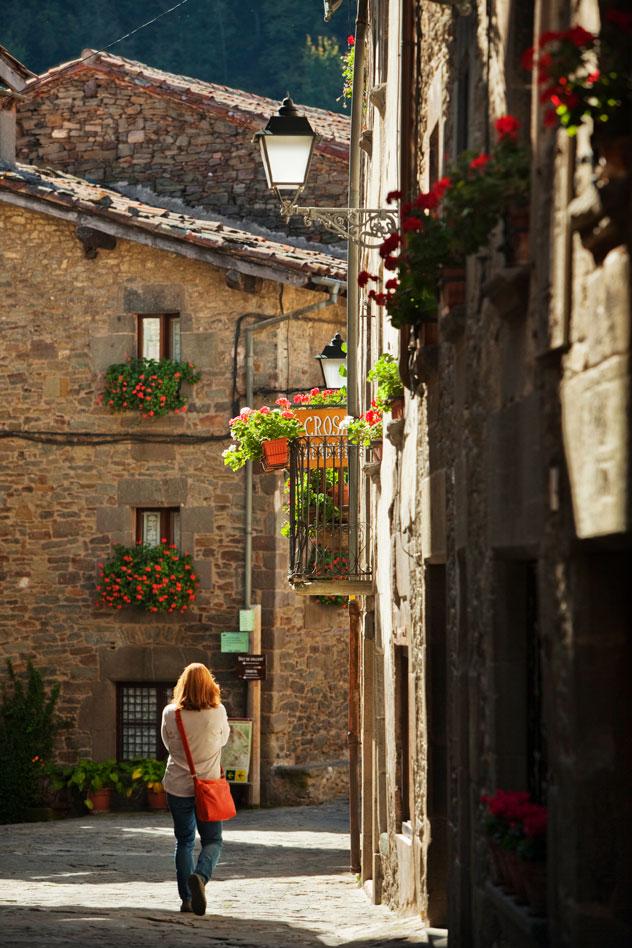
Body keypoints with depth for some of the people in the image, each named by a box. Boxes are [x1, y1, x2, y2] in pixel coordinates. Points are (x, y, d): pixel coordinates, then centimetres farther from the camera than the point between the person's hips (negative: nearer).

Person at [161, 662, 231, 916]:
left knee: (184, 842, 14)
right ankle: (200, 876, -22)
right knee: (212, 841, 7)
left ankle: (186, 899, 11)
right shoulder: (218, 713, -11)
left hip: (178, 788, 1)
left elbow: (168, 744, 5)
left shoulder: (170, 714, -9)